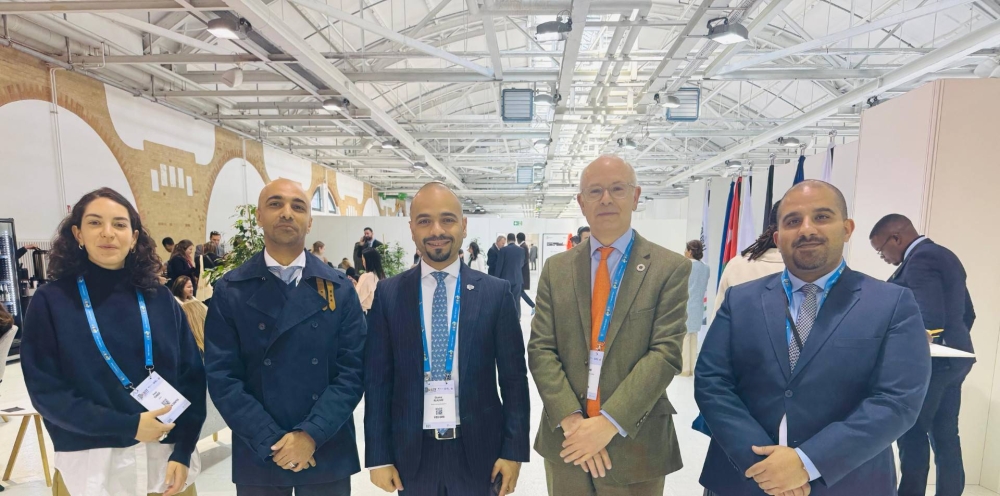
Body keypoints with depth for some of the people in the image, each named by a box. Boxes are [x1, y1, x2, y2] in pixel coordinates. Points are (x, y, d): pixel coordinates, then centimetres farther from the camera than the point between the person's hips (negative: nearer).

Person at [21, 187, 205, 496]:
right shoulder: (50, 302, -3)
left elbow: (192, 375, -2)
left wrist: (182, 452, -9)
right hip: (90, 466, -1)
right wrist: (128, 426, -16)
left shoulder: (161, 300, 0)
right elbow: (46, 391, -7)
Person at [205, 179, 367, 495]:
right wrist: (271, 442, -12)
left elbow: (353, 369, -5)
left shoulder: (340, 288, -2)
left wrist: (311, 434, -14)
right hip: (258, 455, 0)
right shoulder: (230, 291, -3)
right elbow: (222, 376, -6)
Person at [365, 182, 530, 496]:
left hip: (478, 448, 0)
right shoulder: (388, 294, -4)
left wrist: (514, 449, -4)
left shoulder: (496, 292, -6)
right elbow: (377, 379, -1)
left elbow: (513, 377, -3)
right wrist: (378, 455, -1)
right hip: (411, 450, 1)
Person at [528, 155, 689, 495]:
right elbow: (540, 350, -3)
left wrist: (609, 422, -17)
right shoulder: (556, 268, 2)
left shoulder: (670, 268, -5)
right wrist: (571, 419, -13)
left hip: (635, 445, -2)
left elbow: (665, 353, -12)